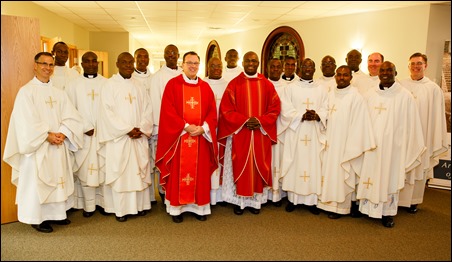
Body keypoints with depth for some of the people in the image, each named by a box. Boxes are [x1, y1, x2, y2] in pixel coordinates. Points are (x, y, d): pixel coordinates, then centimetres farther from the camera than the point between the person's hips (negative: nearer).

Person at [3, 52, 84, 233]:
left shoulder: (59, 92, 10)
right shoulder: (26, 91, -5)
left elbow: (72, 117, 1)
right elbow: (27, 122, -13)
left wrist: (62, 134, -14)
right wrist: (47, 136, -17)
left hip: (59, 146, 5)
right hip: (37, 148, -5)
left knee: (59, 179, 11)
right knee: (37, 182, 2)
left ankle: (56, 213, 25)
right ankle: (37, 218, 15)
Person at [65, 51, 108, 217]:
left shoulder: (106, 83, 6)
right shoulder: (73, 85, 5)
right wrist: (86, 128, -9)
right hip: (84, 135, 0)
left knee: (104, 168, 3)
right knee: (85, 170, 1)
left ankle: (102, 202, 14)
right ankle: (88, 205, 12)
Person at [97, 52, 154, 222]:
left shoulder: (138, 86, 12)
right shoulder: (109, 85, -1)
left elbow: (147, 109, 7)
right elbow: (108, 112, -10)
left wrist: (141, 129, -8)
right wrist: (127, 130, -15)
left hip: (139, 138, 4)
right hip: (118, 138, -4)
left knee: (139, 171, 8)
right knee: (120, 172, 1)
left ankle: (139, 205, 19)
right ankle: (120, 209, 11)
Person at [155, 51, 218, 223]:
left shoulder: (205, 87, 10)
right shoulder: (172, 84, -1)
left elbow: (212, 111, 5)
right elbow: (168, 111, -8)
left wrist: (203, 128, -11)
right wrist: (186, 126, -16)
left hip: (201, 137, 3)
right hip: (178, 137, -3)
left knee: (200, 173, 8)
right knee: (178, 173, 3)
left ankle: (199, 207, 19)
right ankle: (176, 208, 14)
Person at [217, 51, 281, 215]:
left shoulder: (267, 85, 6)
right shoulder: (234, 84, 0)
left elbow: (275, 108, 4)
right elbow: (226, 109, -4)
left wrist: (260, 121, -12)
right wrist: (245, 121, -16)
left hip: (261, 134, 2)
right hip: (239, 134, -2)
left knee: (258, 167, 7)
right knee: (240, 167, 3)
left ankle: (256, 200, 20)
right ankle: (239, 201, 15)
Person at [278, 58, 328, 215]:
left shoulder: (321, 90, 12)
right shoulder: (290, 88, 5)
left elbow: (326, 110, 3)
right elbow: (286, 110, -4)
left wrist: (317, 116, -18)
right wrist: (302, 116, -19)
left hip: (314, 134, 2)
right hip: (295, 133, -1)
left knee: (313, 164, 2)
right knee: (294, 164, 1)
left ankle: (311, 200, 12)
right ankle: (292, 198, 12)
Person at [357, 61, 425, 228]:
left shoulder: (405, 96, -7)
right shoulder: (371, 94, 4)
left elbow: (410, 125, -5)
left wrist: (407, 150, -6)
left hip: (392, 147, -3)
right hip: (371, 146, 3)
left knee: (390, 178, 6)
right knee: (370, 176, 9)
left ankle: (388, 212, 20)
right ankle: (370, 207, 24)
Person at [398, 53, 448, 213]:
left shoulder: (434, 89, -1)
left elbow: (437, 117, 0)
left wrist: (436, 143, -1)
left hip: (421, 138, 0)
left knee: (418, 169, 8)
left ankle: (413, 201, 22)